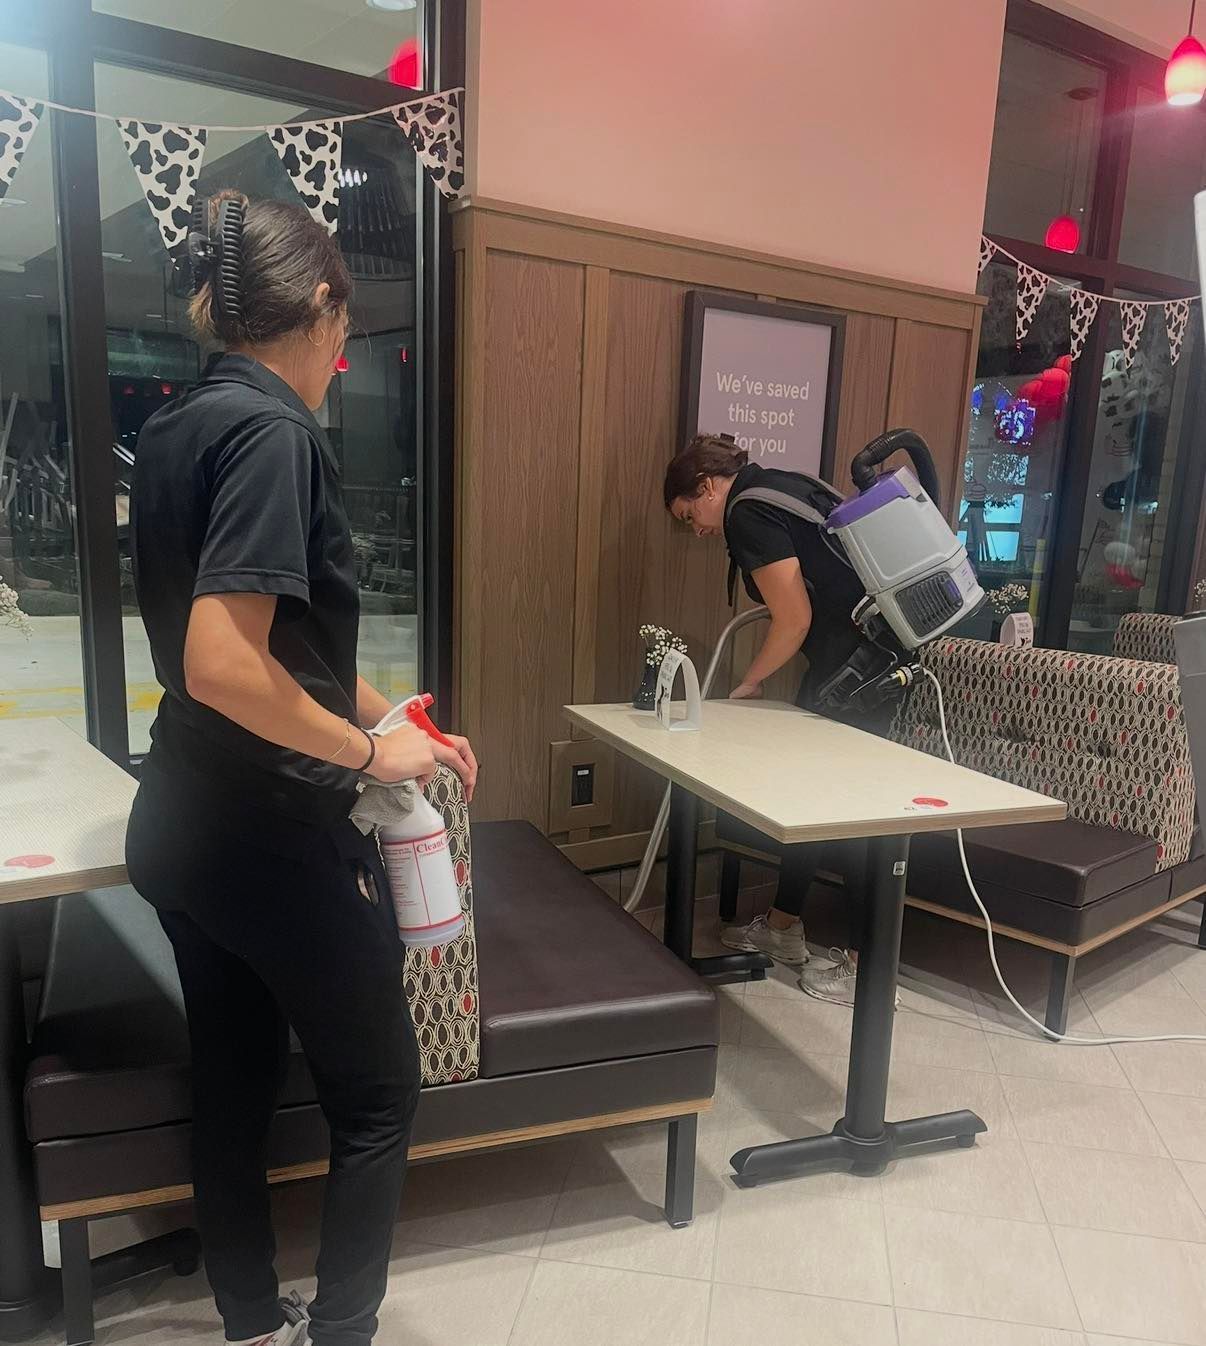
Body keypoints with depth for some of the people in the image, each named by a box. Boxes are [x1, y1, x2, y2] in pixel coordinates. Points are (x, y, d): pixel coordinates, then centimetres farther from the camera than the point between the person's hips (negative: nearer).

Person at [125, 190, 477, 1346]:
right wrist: (370, 751, -15)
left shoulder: (174, 429, 9)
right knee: (376, 1098, 11)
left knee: (233, 1087, 21)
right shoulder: (270, 428, -19)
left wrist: (388, 722, 14)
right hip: (272, 837, -9)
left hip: (184, 827, 9)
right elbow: (225, 668, -28)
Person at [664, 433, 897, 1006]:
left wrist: (749, 683, 1)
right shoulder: (778, 487, 17)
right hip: (864, 647, 10)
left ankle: (864, 963, 11)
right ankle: (783, 928, 29)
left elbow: (794, 621, -15)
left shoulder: (748, 513, -12)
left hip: (857, 663, -10)